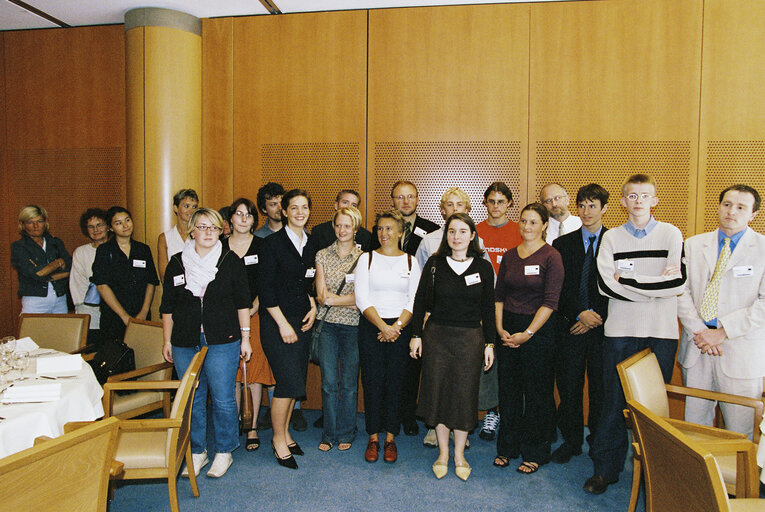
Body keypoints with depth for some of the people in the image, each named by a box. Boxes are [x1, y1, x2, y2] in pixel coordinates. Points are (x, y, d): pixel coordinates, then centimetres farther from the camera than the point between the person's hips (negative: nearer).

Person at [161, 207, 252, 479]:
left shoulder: (231, 261, 2)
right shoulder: (177, 263, 8)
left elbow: (242, 302, 4)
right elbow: (168, 306, 13)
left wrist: (245, 337, 1)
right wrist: (167, 341, 11)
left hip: (223, 342, -2)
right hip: (185, 343, 2)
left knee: (223, 399, 1)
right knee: (192, 399, 9)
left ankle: (224, 453, 18)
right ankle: (197, 452, 25)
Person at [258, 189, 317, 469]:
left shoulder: (312, 244, 10)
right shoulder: (273, 242, -7)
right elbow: (265, 288, -10)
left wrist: (313, 306, 3)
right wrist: (283, 324, -14)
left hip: (303, 320, 6)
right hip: (277, 321, -5)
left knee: (294, 380, 10)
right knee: (289, 381, -8)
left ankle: (285, 432, 27)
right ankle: (278, 439, 12)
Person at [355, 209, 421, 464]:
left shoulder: (410, 261, 7)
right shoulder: (367, 259, 4)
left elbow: (414, 301, 1)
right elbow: (362, 300, -4)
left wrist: (397, 326, -12)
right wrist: (383, 327, -12)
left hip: (401, 328, 0)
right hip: (371, 328, 0)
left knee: (395, 383, 3)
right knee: (372, 382, 1)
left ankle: (390, 438, 17)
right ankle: (373, 437, 16)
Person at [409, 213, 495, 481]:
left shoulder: (483, 267, 1)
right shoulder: (434, 263, 0)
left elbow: (488, 308, 4)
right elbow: (420, 300, 3)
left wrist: (489, 343, 3)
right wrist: (416, 335, -1)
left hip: (470, 338, 0)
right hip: (436, 336, 0)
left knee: (464, 394, 6)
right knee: (438, 390, 6)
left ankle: (459, 454, 24)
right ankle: (443, 453, 24)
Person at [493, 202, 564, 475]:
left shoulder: (551, 257, -7)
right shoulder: (509, 255, 9)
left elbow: (550, 301, -12)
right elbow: (499, 295, 10)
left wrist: (528, 333, -15)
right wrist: (500, 328, -1)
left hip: (538, 331, -4)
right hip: (508, 329, 5)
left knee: (537, 392, 5)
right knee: (508, 389, 11)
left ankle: (535, 453, 22)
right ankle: (507, 447, 26)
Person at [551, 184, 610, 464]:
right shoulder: (562, 244, 8)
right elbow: (559, 288, 1)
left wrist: (596, 316, -10)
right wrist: (579, 313, -11)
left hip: (603, 327, -1)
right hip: (570, 326, 1)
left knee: (601, 387, 7)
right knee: (568, 387, 7)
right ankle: (571, 440, 24)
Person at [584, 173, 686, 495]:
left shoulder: (671, 234, 6)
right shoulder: (611, 237, 7)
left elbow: (679, 281, -8)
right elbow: (606, 285, -6)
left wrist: (628, 281, -9)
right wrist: (656, 283, -8)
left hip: (661, 333, 0)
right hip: (621, 330, 0)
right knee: (614, 402, 5)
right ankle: (605, 469, 17)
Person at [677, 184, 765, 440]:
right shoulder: (693, 245, 11)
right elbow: (681, 291, 4)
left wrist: (723, 332, -14)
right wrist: (698, 331, -9)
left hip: (742, 352, -2)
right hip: (696, 347, 3)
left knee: (740, 432, 3)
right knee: (694, 425, 10)